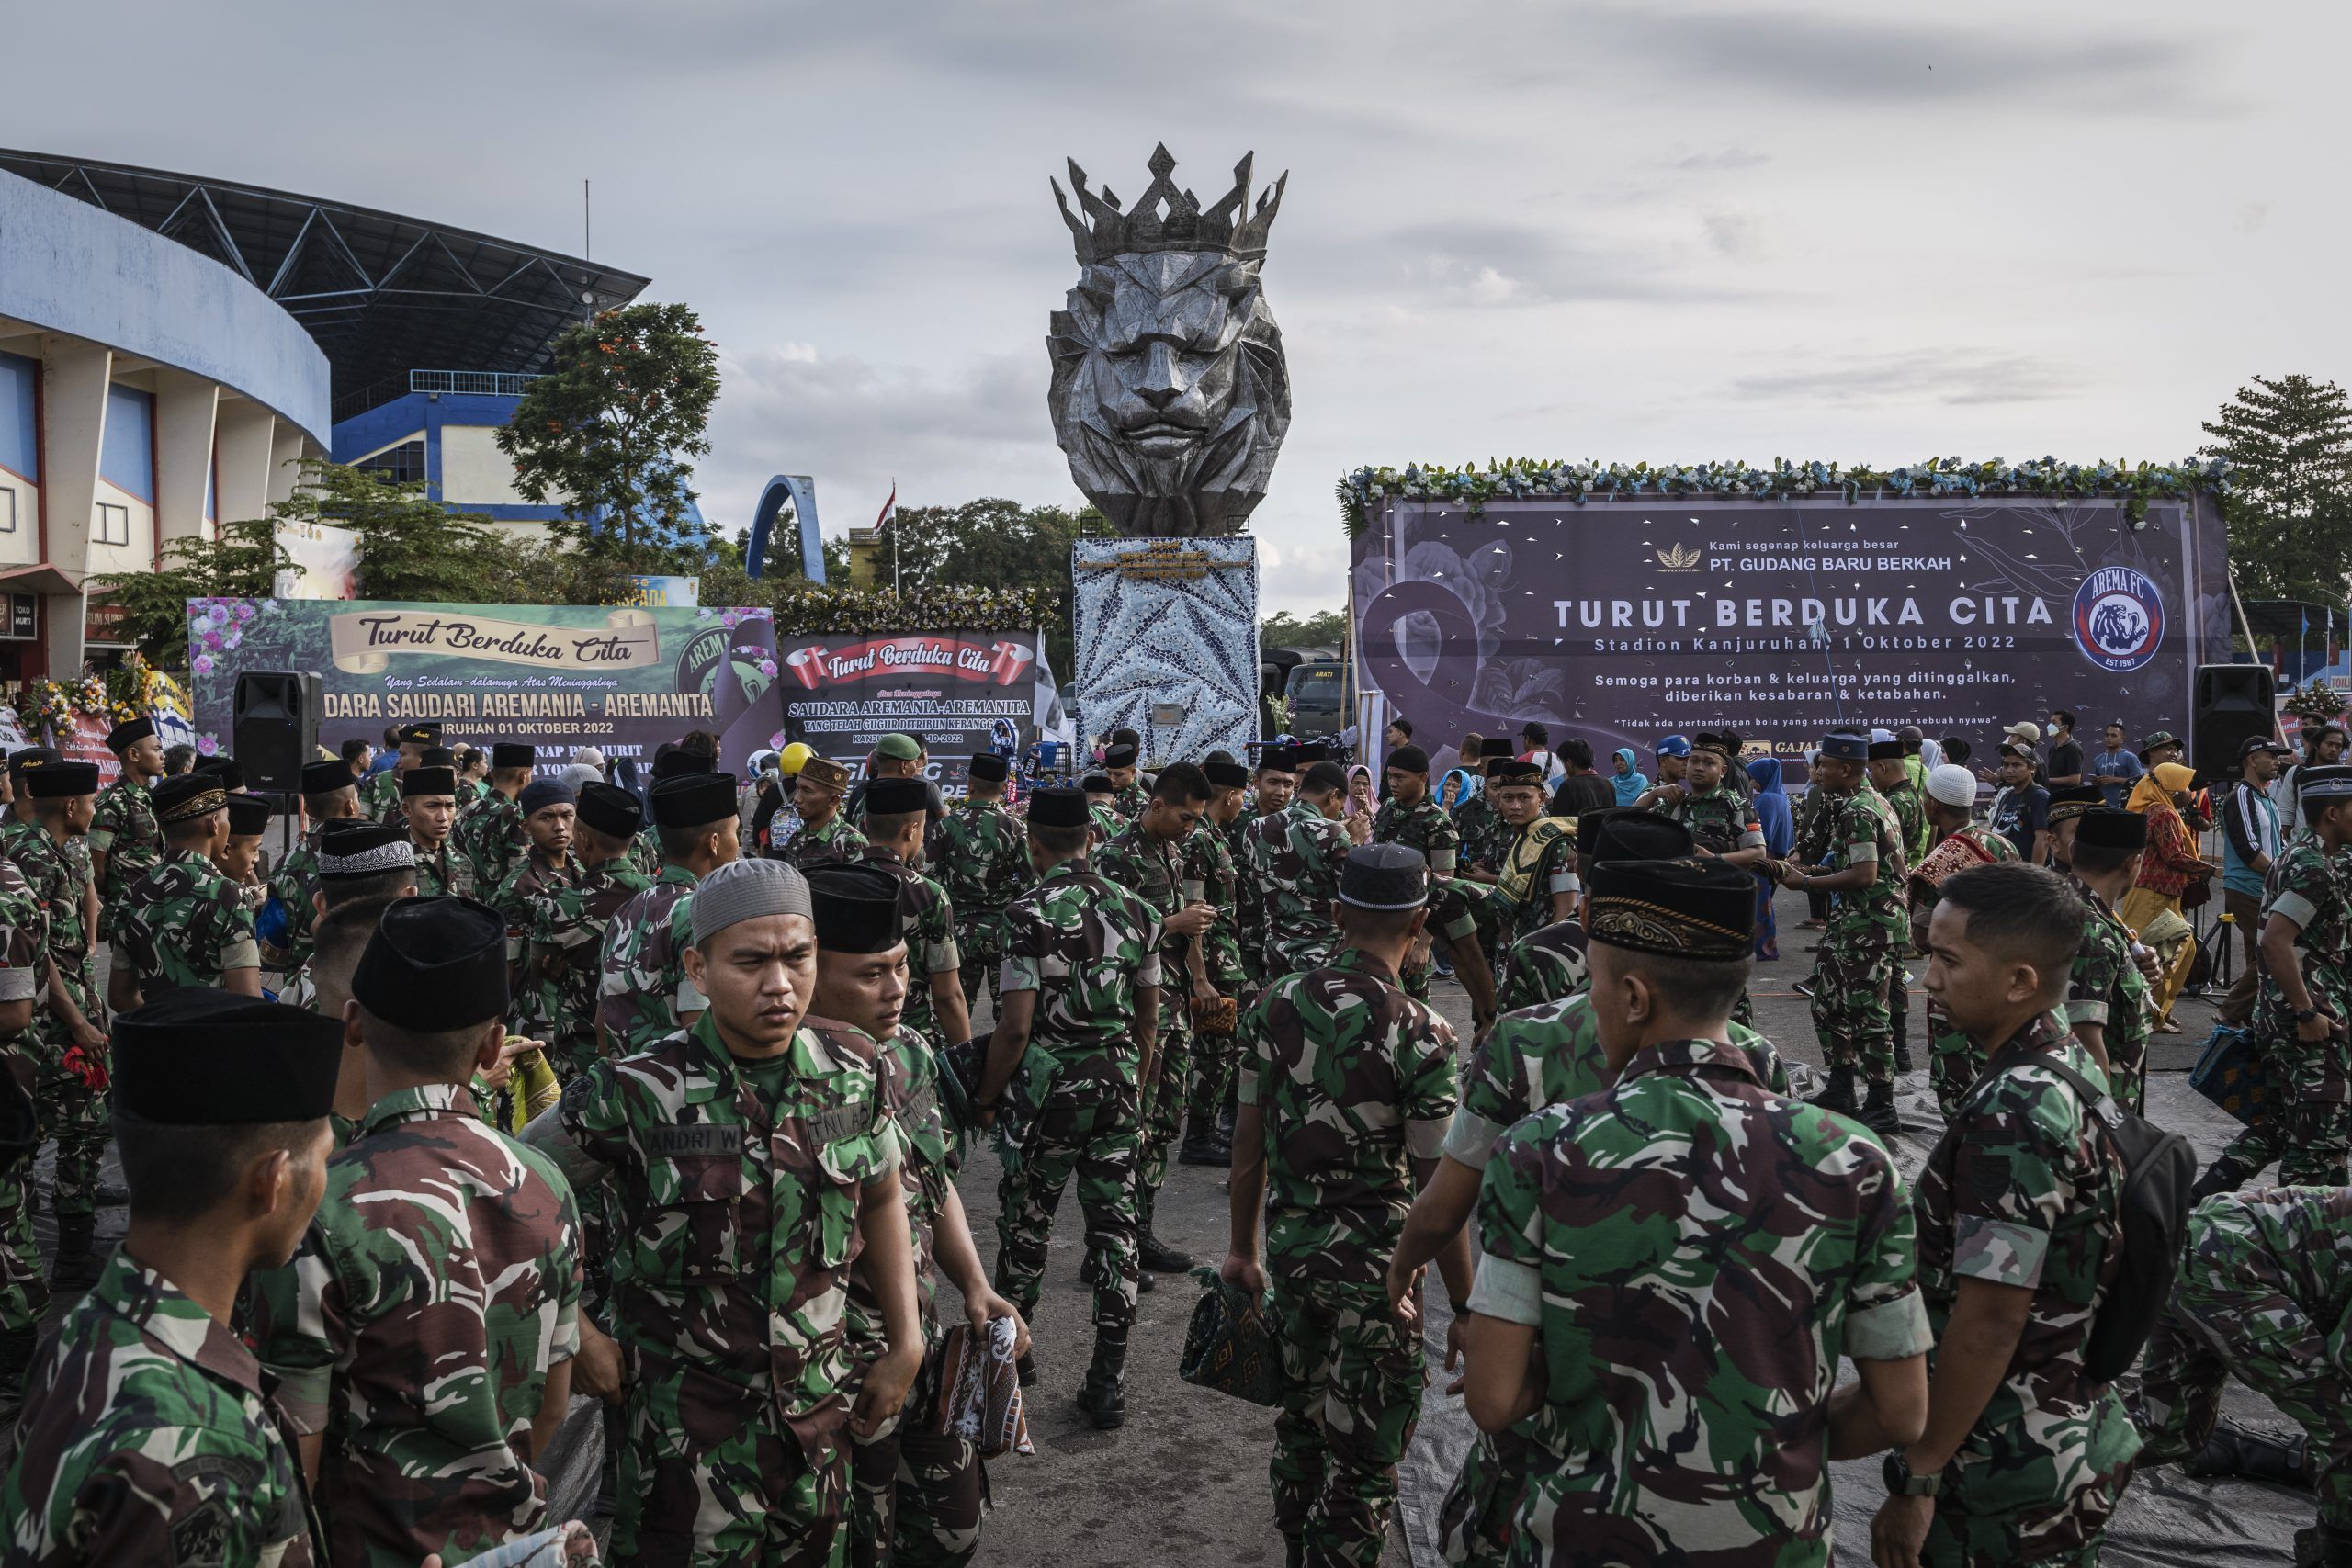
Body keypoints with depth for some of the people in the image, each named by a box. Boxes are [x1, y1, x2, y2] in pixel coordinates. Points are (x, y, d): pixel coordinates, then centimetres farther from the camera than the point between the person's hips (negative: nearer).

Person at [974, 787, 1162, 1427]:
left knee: (1026, 1226, 15)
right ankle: (1108, 1384, 10)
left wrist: (987, 1097, -2)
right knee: (1114, 1227, 8)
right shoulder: (1136, 909, 3)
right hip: (1118, 1083, 4)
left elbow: (1016, 1025, -15)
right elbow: (1149, 1021, 8)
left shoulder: (1029, 912, -12)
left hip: (1047, 1086, -4)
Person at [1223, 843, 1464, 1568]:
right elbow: (1437, 1191, -16)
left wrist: (1242, 1249, 15)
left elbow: (1249, 1141, 3)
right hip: (1374, 1263, -5)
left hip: (1289, 1246, 6)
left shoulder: (1276, 1004, -4)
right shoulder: (1421, 1036, -19)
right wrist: (1466, 1307, -6)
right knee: (1363, 1455, 9)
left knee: (1301, 1422, 23)